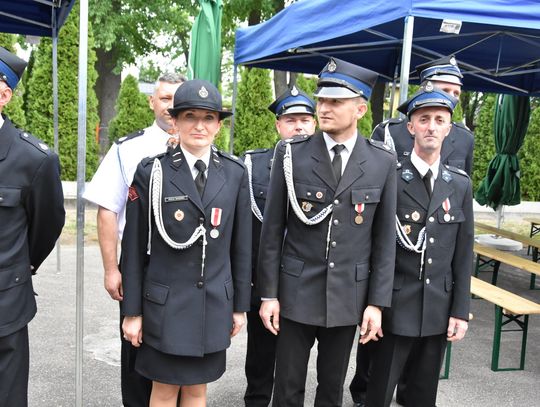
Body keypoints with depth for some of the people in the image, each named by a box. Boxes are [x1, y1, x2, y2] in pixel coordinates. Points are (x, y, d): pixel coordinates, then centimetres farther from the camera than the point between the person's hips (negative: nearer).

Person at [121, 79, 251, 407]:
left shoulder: (236, 173, 0)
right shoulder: (151, 171, -7)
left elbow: (241, 244, 4)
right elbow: (134, 247, -3)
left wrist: (240, 305, 7)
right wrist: (132, 311, -1)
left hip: (215, 303, 2)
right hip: (164, 303, -2)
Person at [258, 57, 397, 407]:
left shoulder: (383, 162, -2)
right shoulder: (292, 154, -5)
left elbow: (385, 237, 0)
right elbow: (273, 229, -3)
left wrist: (377, 302, -2)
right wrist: (268, 293, -4)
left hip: (348, 296, 1)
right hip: (296, 292, -1)